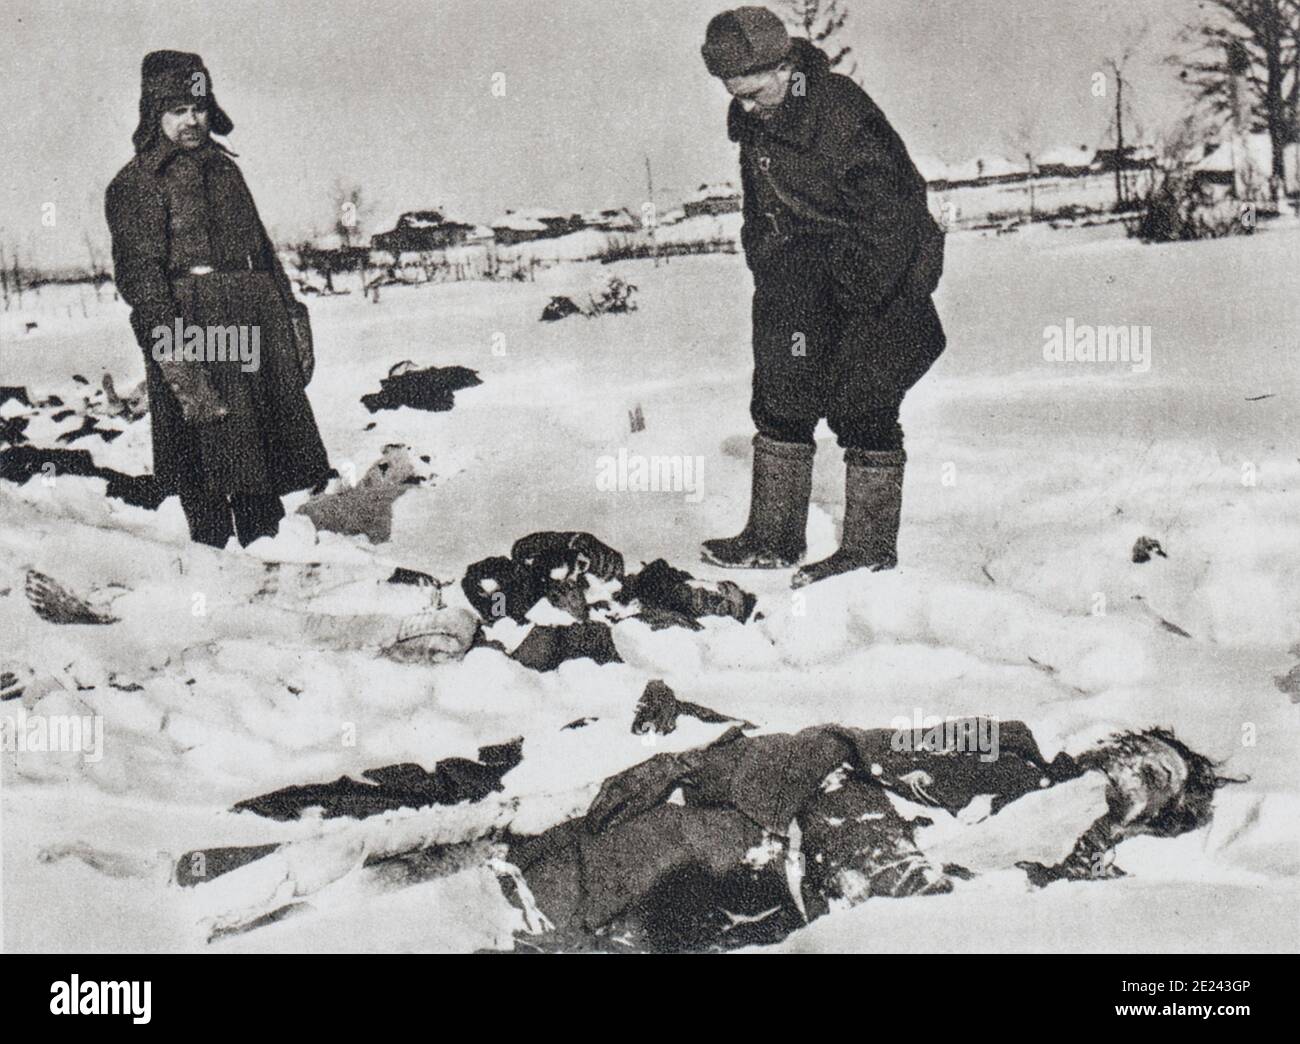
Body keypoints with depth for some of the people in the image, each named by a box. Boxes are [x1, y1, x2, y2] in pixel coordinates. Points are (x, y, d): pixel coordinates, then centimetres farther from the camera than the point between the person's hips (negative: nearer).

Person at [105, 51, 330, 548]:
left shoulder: (224, 169, 21)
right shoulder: (137, 184, -1)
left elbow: (262, 245, 25)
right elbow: (139, 270, -10)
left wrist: (290, 313, 16)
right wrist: (168, 341, -22)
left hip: (258, 314, 7)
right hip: (193, 319, -7)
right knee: (211, 446, -9)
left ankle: (265, 541, 18)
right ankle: (212, 552, -3)